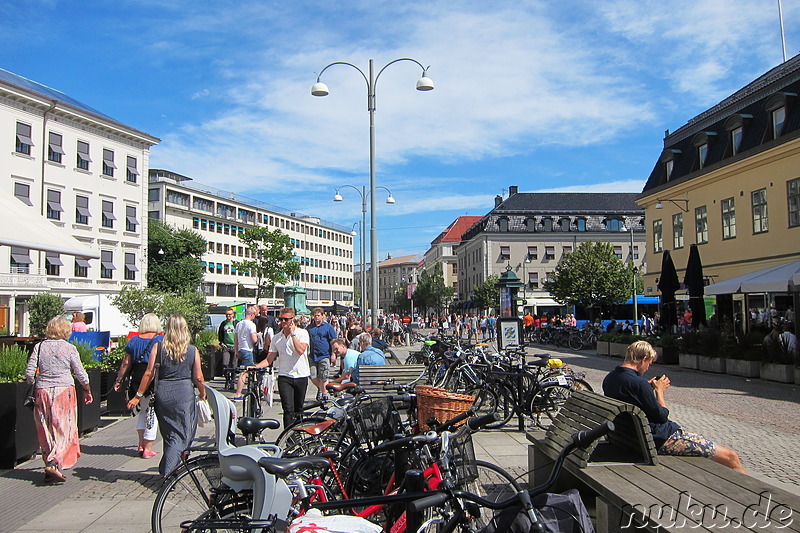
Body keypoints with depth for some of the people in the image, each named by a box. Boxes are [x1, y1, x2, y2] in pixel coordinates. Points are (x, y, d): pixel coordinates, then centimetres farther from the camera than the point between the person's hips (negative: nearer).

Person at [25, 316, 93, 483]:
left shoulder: (39, 347, 3)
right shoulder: (69, 349, -3)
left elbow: (29, 372, 0)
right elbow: (80, 373, 0)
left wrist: (35, 386, 17)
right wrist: (87, 391, 13)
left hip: (42, 392, 3)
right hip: (64, 391, -3)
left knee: (46, 432, 11)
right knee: (63, 430, 0)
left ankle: (48, 461, 17)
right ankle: (54, 463, -16)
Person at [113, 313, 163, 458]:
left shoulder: (133, 341, 5)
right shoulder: (161, 340, -4)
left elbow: (126, 363, 6)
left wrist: (118, 380, 16)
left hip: (137, 381, 4)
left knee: (142, 411, 23)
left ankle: (141, 444, 21)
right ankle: (148, 449, 8)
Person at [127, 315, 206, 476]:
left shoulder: (158, 348, 0)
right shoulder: (192, 350, 0)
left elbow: (149, 374, -3)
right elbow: (198, 377, 1)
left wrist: (138, 396, 4)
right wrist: (203, 393, 19)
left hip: (163, 393, 2)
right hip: (185, 392, -2)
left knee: (168, 433, 17)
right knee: (181, 434, 4)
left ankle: (167, 468, 27)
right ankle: (168, 469, -8)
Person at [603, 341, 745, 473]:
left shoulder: (609, 378, 3)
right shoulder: (637, 382, -24)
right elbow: (662, 416, -15)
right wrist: (659, 390, 0)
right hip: (662, 438, -10)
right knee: (731, 457, -5)